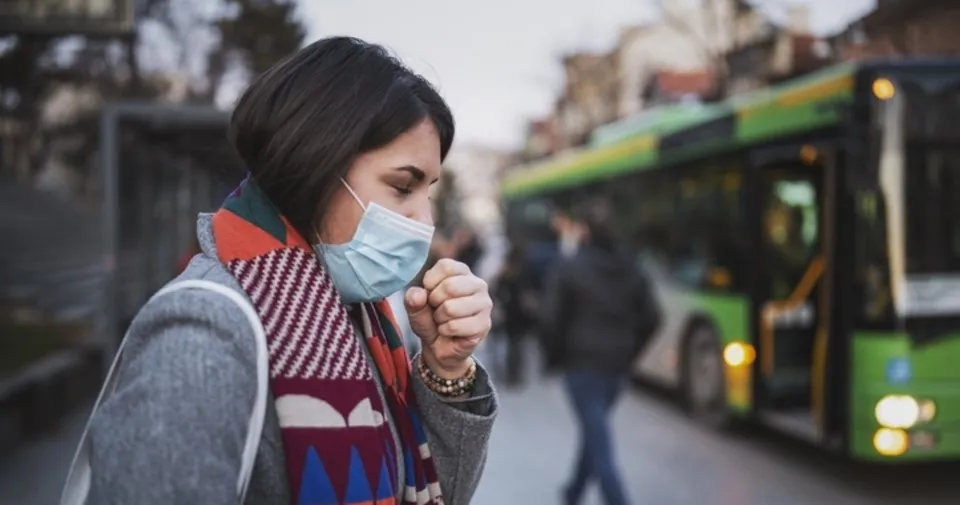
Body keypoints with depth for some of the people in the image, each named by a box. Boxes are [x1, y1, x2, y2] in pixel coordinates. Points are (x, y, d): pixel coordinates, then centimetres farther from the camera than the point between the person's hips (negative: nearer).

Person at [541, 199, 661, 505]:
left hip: (582, 363, -6)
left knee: (601, 445, -4)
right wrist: (628, 353, 14)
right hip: (618, 366, 6)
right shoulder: (630, 269, 5)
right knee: (595, 431, 24)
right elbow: (651, 318, 4)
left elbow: (551, 319, -12)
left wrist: (555, 359, 2)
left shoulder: (569, 268, -10)